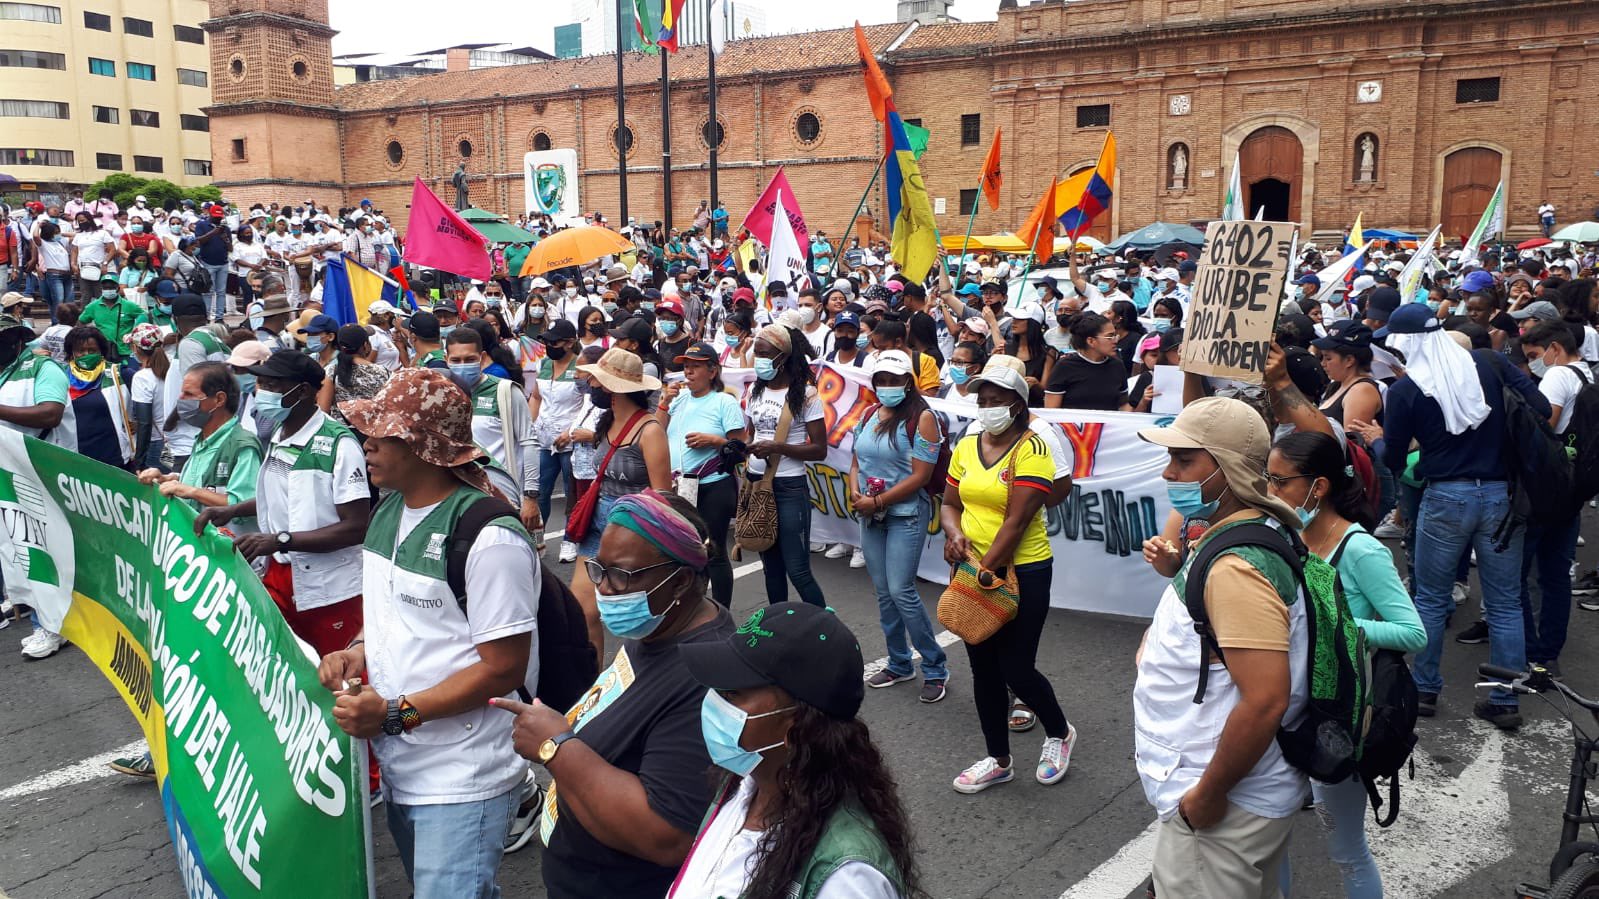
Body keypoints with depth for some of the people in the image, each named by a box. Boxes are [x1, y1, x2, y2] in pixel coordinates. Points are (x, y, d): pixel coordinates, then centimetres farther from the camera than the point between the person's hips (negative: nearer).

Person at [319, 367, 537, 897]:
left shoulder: (489, 536, -23)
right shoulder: (389, 510, 5)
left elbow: (504, 667, -21)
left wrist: (396, 714, -22)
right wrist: (359, 649, -1)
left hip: (462, 784, -9)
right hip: (398, 766, 9)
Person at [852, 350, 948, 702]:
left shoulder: (922, 418, -11)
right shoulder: (869, 415, 10)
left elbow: (920, 476, -16)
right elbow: (856, 462, 14)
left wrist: (878, 502, -16)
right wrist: (856, 492, -6)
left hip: (906, 513, -7)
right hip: (871, 516, 7)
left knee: (901, 591, -11)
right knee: (883, 592, 11)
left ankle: (935, 668, 4)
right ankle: (899, 664, 26)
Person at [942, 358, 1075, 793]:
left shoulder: (1031, 450, -14)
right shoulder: (966, 446, 5)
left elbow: (1016, 521, -19)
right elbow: (951, 502, 10)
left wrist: (986, 569, -19)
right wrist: (954, 533, -11)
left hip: (1022, 573, -6)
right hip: (973, 570, 6)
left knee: (1016, 670, 0)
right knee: (984, 670, 13)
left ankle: (1059, 732, 31)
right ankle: (998, 760, 29)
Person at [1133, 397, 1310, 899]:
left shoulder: (1236, 566, -27)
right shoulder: (1252, 532, 5)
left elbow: (1265, 701, -31)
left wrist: (1207, 796, -21)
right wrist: (1179, 568, 6)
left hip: (1225, 806, -10)